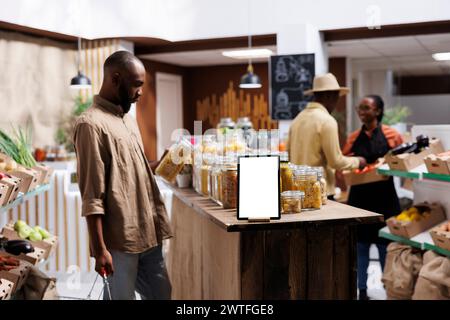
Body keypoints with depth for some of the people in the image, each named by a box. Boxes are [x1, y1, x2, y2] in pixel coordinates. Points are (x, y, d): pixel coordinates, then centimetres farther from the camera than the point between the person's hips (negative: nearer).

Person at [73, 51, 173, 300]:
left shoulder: (127, 118, 13)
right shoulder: (91, 124, -14)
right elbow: (92, 196, -17)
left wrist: (159, 165, 5)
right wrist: (100, 249, -18)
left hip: (148, 233, 8)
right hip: (119, 240, -8)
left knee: (161, 293, 17)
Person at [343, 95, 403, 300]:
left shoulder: (391, 135, -2)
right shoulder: (353, 138, 6)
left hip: (384, 197, -2)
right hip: (359, 196, 3)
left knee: (385, 245, 6)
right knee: (360, 245, 9)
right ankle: (362, 290, 21)